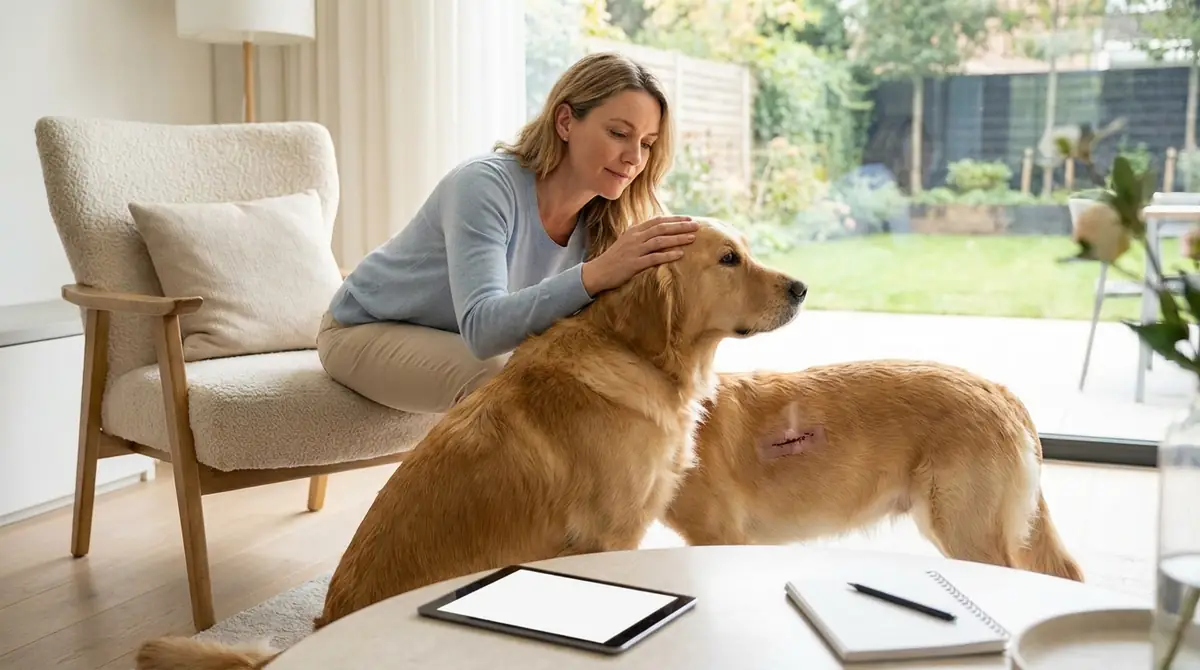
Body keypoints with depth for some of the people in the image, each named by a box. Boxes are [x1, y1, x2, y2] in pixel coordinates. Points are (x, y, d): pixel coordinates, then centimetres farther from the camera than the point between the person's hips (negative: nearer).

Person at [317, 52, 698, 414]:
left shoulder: (598, 219, -13)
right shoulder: (486, 185, -32)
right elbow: (481, 328, -44)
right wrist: (594, 274, -56)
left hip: (468, 344, 6)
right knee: (499, 380, -30)